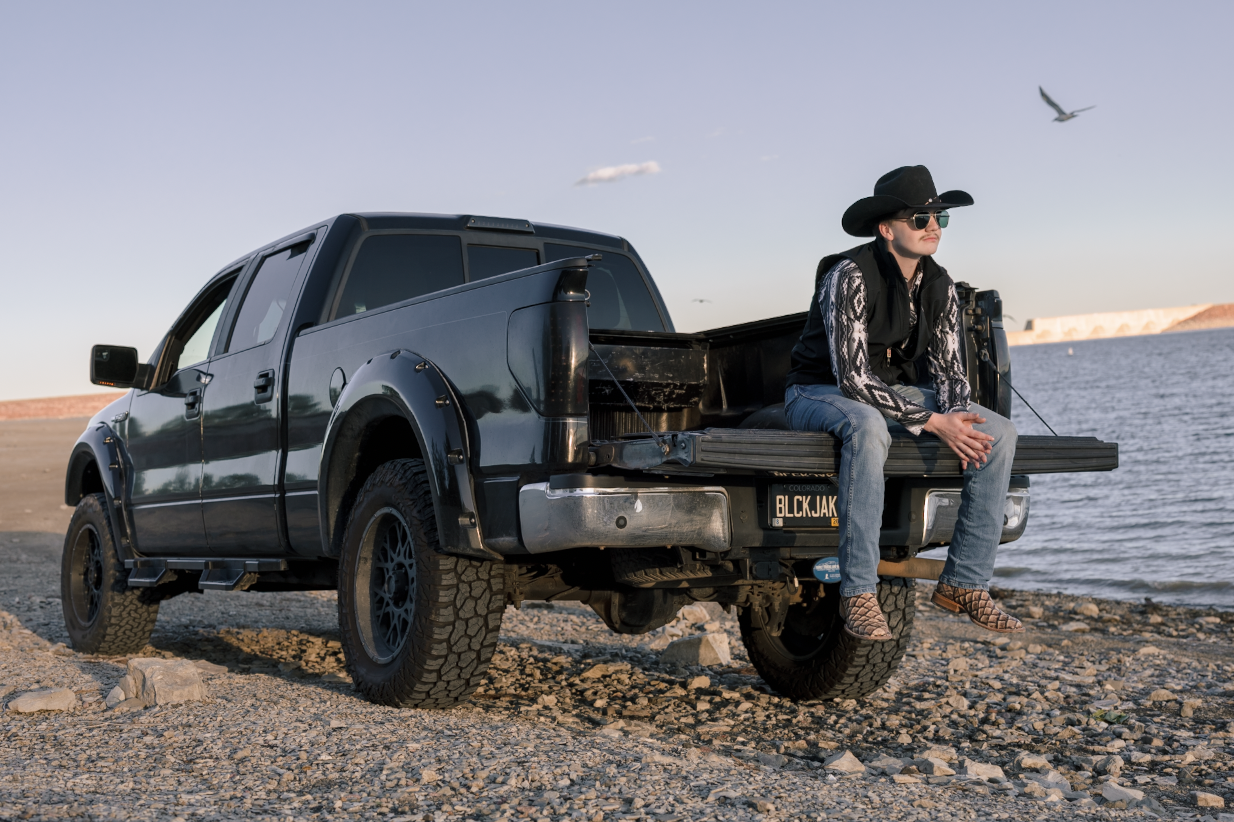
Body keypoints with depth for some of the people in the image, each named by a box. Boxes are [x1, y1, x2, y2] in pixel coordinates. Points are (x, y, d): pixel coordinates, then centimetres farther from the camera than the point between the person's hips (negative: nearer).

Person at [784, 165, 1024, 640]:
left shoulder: (939, 286, -1)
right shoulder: (849, 276, -22)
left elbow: (948, 369, 4)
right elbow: (852, 377, -28)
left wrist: (956, 414, -20)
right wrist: (932, 423, -31)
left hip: (896, 391, 7)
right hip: (819, 394, -7)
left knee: (999, 432, -13)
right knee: (867, 427, -43)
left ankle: (964, 583, -8)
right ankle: (858, 594, -35)